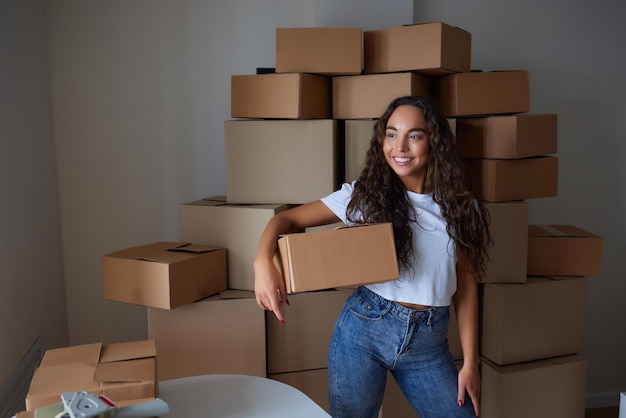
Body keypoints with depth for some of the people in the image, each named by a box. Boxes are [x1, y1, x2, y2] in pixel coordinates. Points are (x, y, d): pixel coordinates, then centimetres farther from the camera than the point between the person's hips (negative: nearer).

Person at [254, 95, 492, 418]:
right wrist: (263, 262, -27)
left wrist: (470, 362, 2)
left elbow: (466, 286, 4)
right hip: (364, 327, -1)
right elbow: (287, 219, -6)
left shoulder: (459, 205, 0)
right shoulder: (365, 194, -5)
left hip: (429, 341, 2)